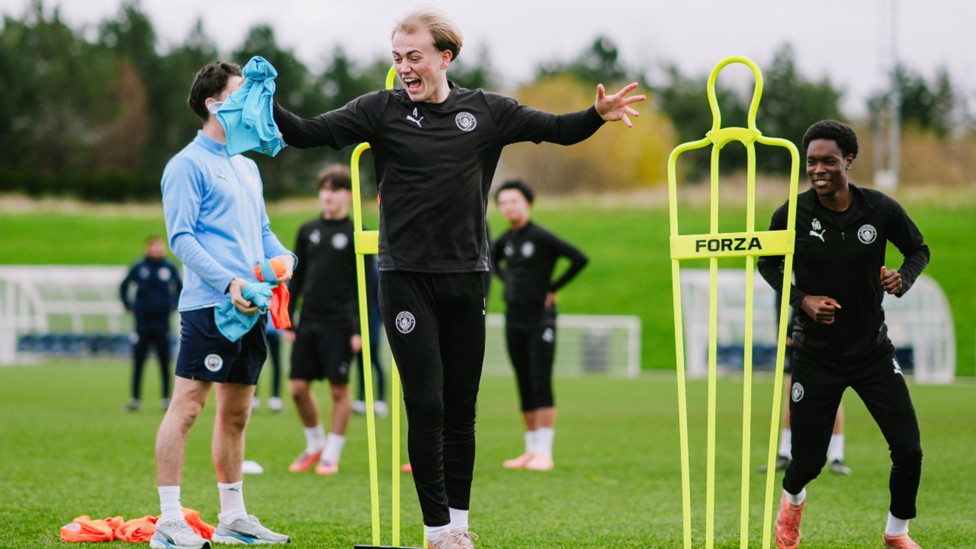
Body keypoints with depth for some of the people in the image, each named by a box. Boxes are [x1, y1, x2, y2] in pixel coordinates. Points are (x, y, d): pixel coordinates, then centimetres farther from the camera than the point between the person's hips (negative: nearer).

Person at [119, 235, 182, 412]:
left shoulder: (170, 268, 3)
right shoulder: (138, 268, 1)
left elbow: (181, 288, 19)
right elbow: (124, 286, 14)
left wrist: (174, 305, 10)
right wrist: (129, 305, 8)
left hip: (163, 322, 0)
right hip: (142, 321, 0)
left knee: (164, 362, 2)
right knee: (138, 362, 1)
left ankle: (166, 398, 7)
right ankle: (135, 398, 5)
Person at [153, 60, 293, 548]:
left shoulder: (247, 167, 21)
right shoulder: (189, 165, -5)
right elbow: (181, 238, -11)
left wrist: (283, 255, 4)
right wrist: (228, 281, -21)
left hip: (250, 308, 8)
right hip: (208, 306, -8)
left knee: (236, 412, 13)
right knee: (187, 405, -9)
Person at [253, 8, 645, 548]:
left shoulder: (485, 111, 4)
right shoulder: (382, 109, -1)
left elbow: (557, 129, 7)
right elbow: (309, 133, -7)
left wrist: (597, 115, -12)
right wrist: (265, 107, -24)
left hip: (465, 279, 2)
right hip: (406, 278, -2)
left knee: (461, 407, 8)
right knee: (426, 404, -5)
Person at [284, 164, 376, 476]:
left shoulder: (357, 235, -2)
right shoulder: (308, 231, 11)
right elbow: (297, 277, 15)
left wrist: (359, 329, -11)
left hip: (339, 325, -5)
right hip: (308, 322, 5)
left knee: (339, 389, -2)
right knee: (298, 386, 3)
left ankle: (332, 455, 8)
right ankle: (315, 445, 22)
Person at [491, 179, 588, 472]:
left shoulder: (541, 237, -11)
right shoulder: (507, 239, 9)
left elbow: (580, 259, -16)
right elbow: (492, 259, 31)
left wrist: (552, 288, -10)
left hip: (540, 319, -7)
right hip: (514, 319, 7)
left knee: (541, 385, -10)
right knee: (525, 388, 9)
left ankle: (544, 452, -10)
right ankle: (531, 450, 14)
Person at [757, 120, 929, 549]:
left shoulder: (881, 209, -11)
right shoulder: (792, 214, -13)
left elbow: (918, 250, 6)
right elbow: (768, 263, 4)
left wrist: (902, 279, -15)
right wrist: (801, 299, -12)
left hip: (873, 350, 1)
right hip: (816, 355, -1)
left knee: (909, 451, -6)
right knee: (808, 462, 3)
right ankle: (792, 502, 42)